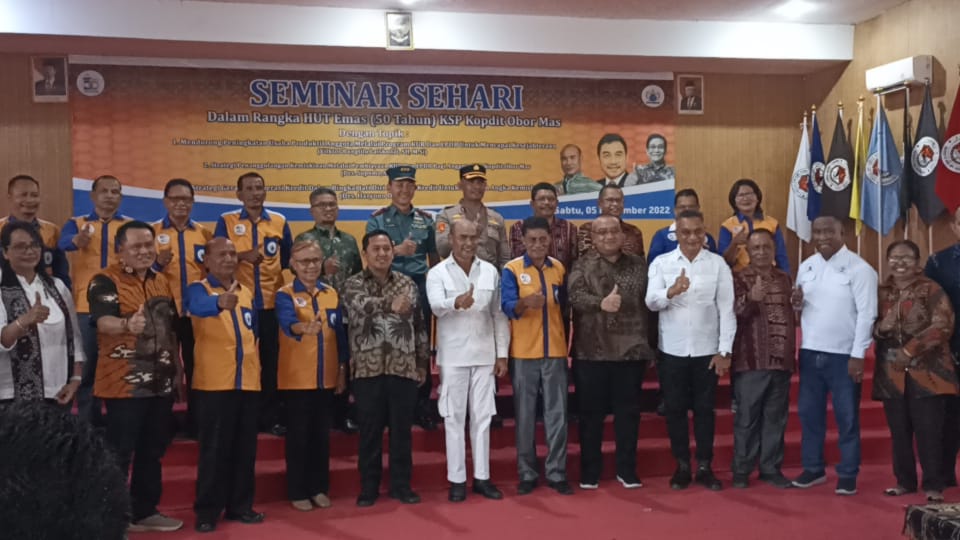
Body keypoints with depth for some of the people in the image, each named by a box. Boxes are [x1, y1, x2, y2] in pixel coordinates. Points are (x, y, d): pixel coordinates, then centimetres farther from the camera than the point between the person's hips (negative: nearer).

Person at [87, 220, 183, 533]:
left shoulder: (162, 282, 14)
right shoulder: (105, 281, -7)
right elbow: (103, 321, -24)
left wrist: (178, 370, 16)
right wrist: (127, 324, -46)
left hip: (161, 381, 7)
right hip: (124, 383, -7)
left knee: (152, 451, 13)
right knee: (119, 453, -2)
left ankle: (146, 510, 24)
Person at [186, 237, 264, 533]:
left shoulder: (247, 292, 13)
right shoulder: (199, 289, -4)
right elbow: (200, 307, -30)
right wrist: (221, 302, -51)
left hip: (248, 381, 5)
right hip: (213, 382, -5)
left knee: (245, 448, 10)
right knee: (213, 449, -1)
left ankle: (240, 505, 21)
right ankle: (207, 510, 9)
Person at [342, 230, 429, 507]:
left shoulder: (408, 284, 9)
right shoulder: (353, 284, 1)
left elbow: (419, 325, 12)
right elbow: (362, 305, -23)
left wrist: (422, 362, 9)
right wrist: (389, 304, -41)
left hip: (403, 367, 2)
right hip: (368, 368, -2)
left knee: (401, 429, 7)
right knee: (370, 431, 5)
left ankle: (401, 485, 19)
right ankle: (369, 487, 17)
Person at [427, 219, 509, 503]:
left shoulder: (490, 271, 6)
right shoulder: (438, 273, -4)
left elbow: (499, 314, 8)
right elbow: (436, 306, -23)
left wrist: (502, 353, 4)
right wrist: (457, 302, -45)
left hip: (485, 355, 3)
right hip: (453, 356, -2)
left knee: (482, 417, 8)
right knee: (454, 418, 3)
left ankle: (482, 477, 18)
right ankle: (457, 480, 12)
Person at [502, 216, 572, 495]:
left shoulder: (559, 268, 7)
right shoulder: (512, 269, -4)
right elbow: (507, 306, -17)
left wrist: (567, 344, 12)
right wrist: (525, 303, -37)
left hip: (555, 351, 3)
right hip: (524, 353, -3)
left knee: (557, 414, 4)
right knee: (525, 416, 5)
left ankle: (557, 473, 15)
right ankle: (527, 473, 16)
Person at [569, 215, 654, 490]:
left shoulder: (638, 264, 10)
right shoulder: (582, 265, 2)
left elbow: (648, 302, 8)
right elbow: (575, 296, -14)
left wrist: (648, 341, 3)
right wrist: (600, 303, -33)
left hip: (631, 350, 2)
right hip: (592, 351, -2)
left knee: (628, 411, 8)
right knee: (591, 413, 6)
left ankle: (626, 469, 21)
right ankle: (590, 471, 18)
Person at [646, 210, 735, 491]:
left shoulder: (718, 263, 0)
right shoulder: (661, 263, -1)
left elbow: (727, 309, -1)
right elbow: (651, 301, -13)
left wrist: (724, 351, -5)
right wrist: (671, 291, -34)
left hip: (706, 349, 0)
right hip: (672, 350, 0)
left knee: (704, 409, 8)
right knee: (675, 408, 7)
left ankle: (704, 467, 19)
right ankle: (682, 465, 20)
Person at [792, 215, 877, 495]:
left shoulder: (859, 269, -9)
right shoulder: (806, 266, 9)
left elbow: (867, 314, -12)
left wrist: (857, 355, -16)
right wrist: (797, 302, -8)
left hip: (843, 355, -5)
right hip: (810, 352, 5)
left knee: (847, 417, 5)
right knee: (809, 413, 12)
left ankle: (848, 475, 16)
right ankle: (813, 468, 26)